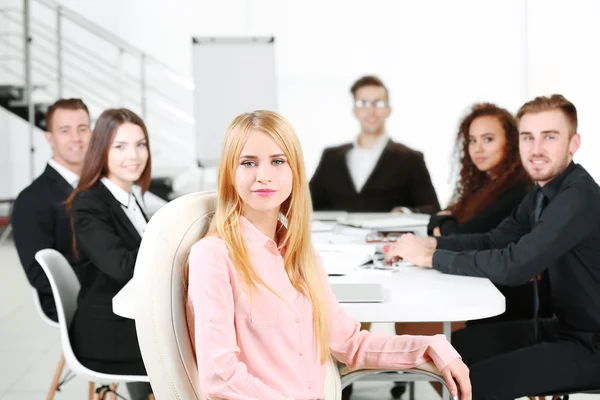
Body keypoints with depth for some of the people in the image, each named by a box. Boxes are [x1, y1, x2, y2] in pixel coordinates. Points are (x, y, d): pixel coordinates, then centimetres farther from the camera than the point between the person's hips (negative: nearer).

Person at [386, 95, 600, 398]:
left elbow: (515, 266, -31)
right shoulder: (544, 192, 6)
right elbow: (495, 240, 11)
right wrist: (432, 243, -6)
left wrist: (432, 257, -23)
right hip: (563, 327, 9)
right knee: (455, 347, 9)